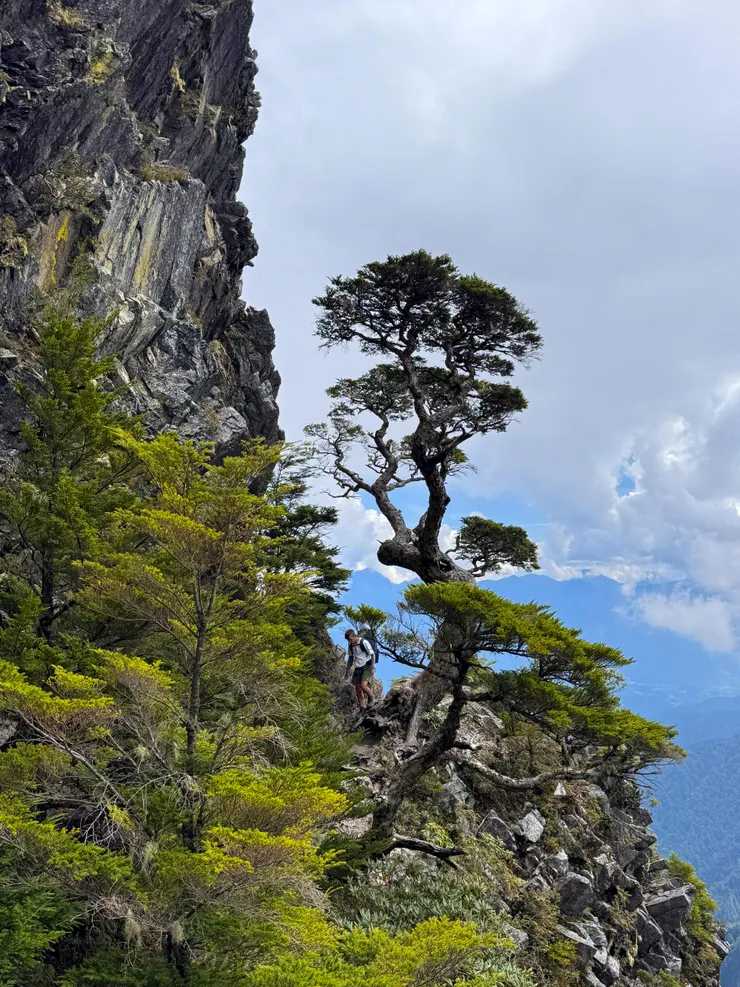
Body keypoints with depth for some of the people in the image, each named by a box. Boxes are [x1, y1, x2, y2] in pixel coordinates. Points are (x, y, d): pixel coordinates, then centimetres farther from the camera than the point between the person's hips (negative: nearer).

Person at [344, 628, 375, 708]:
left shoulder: (364, 642, -14)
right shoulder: (350, 645, 5)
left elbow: (372, 654, -10)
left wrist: (373, 667, -15)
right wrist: (348, 669, 16)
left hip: (366, 667, -6)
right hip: (357, 668, 6)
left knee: (363, 685, -23)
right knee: (358, 689, 3)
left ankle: (370, 697, 7)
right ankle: (362, 709, 11)